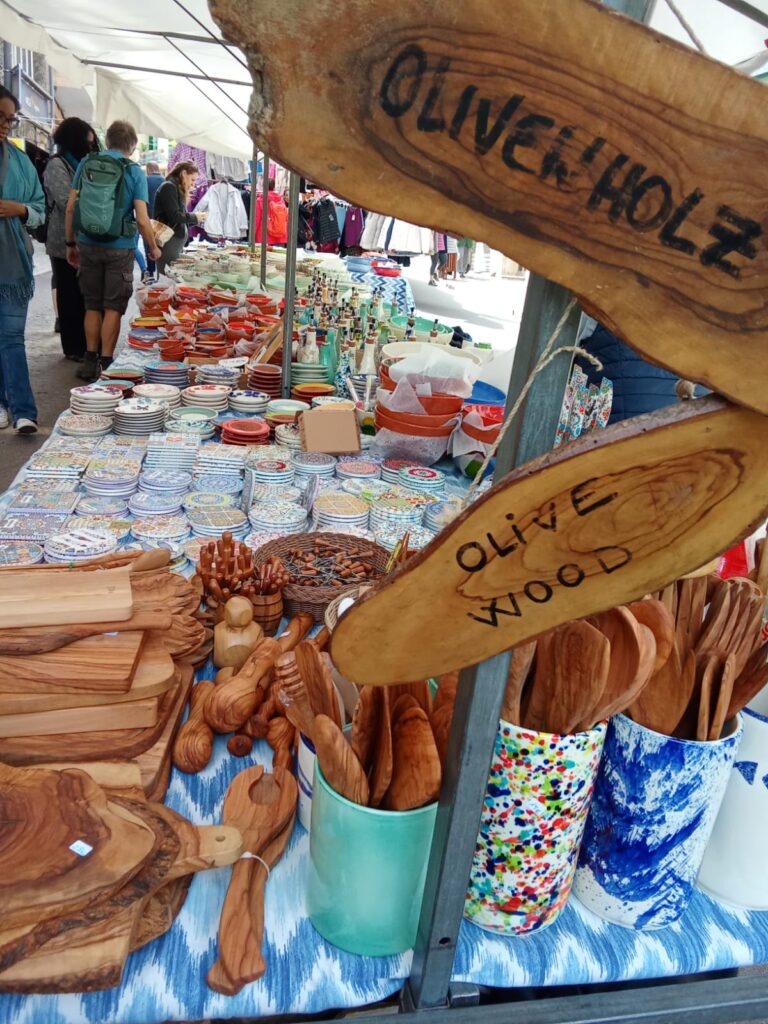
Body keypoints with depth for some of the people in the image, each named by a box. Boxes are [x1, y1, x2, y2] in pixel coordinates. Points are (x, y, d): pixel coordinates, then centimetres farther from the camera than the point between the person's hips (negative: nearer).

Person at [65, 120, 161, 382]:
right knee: (113, 307, 5)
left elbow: (71, 207, 3)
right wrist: (153, 248, 2)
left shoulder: (86, 164, 3)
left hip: (88, 244, 3)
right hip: (120, 247, -3)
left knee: (92, 305, 13)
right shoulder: (134, 172, -7)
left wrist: (71, 243, 12)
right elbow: (142, 219, -13)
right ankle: (105, 364, 6)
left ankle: (91, 362, 16)